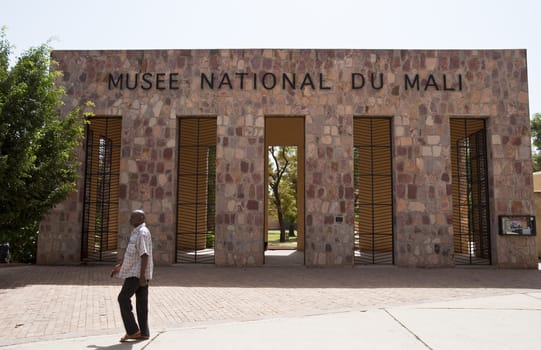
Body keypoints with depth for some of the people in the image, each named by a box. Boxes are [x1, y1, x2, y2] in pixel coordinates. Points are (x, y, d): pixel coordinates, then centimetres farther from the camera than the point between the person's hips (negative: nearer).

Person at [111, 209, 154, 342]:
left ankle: (132, 330, 0)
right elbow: (131, 253, 27)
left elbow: (144, 255, -22)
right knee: (141, 302, 9)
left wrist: (142, 275, -25)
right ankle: (143, 333, 12)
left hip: (138, 272, -10)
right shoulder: (137, 232, 18)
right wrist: (120, 266, 28)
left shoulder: (142, 232, -15)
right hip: (136, 271, 10)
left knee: (123, 298, -4)